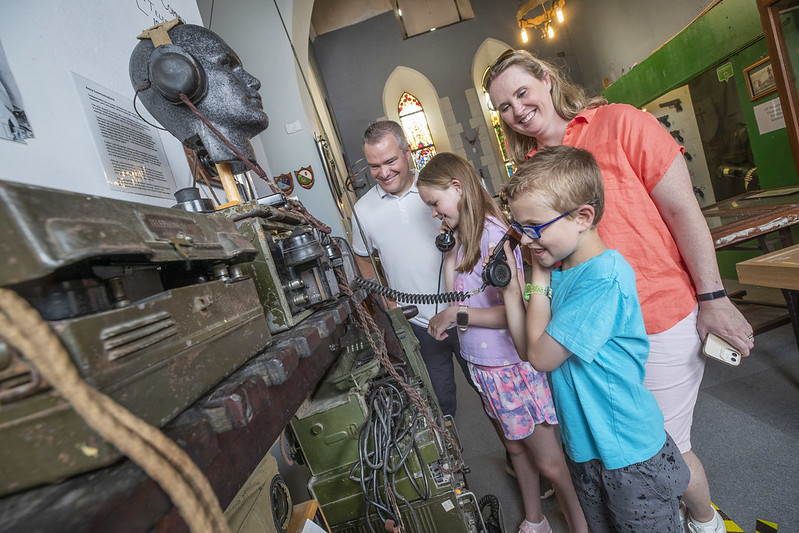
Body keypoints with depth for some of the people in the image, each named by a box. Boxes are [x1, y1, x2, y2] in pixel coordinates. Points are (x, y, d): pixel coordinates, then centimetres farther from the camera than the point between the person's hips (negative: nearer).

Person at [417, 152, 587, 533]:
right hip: (483, 367, 9)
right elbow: (455, 300, 4)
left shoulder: (493, 233, -21)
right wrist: (451, 255, -2)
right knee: (515, 448, 25)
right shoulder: (464, 237, 7)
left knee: (549, 462, 8)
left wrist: (458, 314, -19)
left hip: (511, 368, -9)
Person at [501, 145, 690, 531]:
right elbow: (526, 349, 2)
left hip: (630, 454, -7)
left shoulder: (605, 276, -27)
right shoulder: (559, 271, -2)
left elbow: (542, 356, -24)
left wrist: (538, 279, -17)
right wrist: (511, 287, -8)